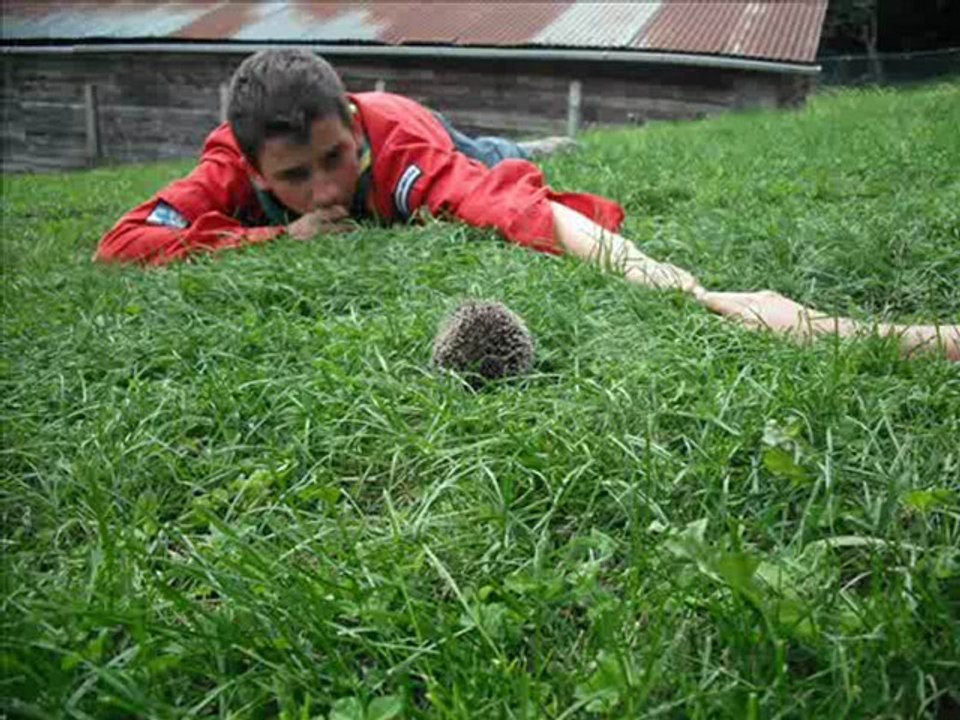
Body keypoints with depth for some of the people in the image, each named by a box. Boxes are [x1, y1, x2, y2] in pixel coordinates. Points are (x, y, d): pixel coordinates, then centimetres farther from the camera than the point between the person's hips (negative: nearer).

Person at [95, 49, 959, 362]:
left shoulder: (398, 140, -48)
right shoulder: (234, 165, -40)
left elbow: (521, 210, -62)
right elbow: (124, 243, -43)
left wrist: (700, 297, -76)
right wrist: (281, 234, -51)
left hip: (460, 169, -3)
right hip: (398, 211, 4)